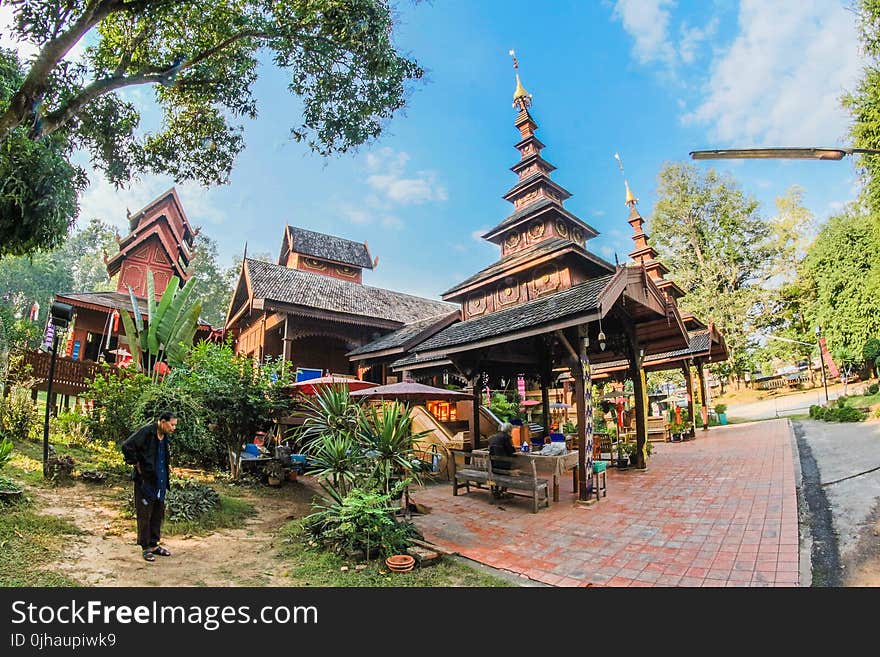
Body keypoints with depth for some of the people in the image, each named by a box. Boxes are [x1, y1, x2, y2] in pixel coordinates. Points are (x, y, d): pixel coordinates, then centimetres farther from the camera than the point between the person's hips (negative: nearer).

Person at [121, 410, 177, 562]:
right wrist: (136, 464, -17)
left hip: (160, 482, 8)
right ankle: (146, 548, 16)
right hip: (145, 481, -8)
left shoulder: (166, 437, 8)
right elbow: (127, 446, -24)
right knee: (144, 515, 4)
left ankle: (154, 544, 28)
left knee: (158, 515, 15)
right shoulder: (146, 431, -16)